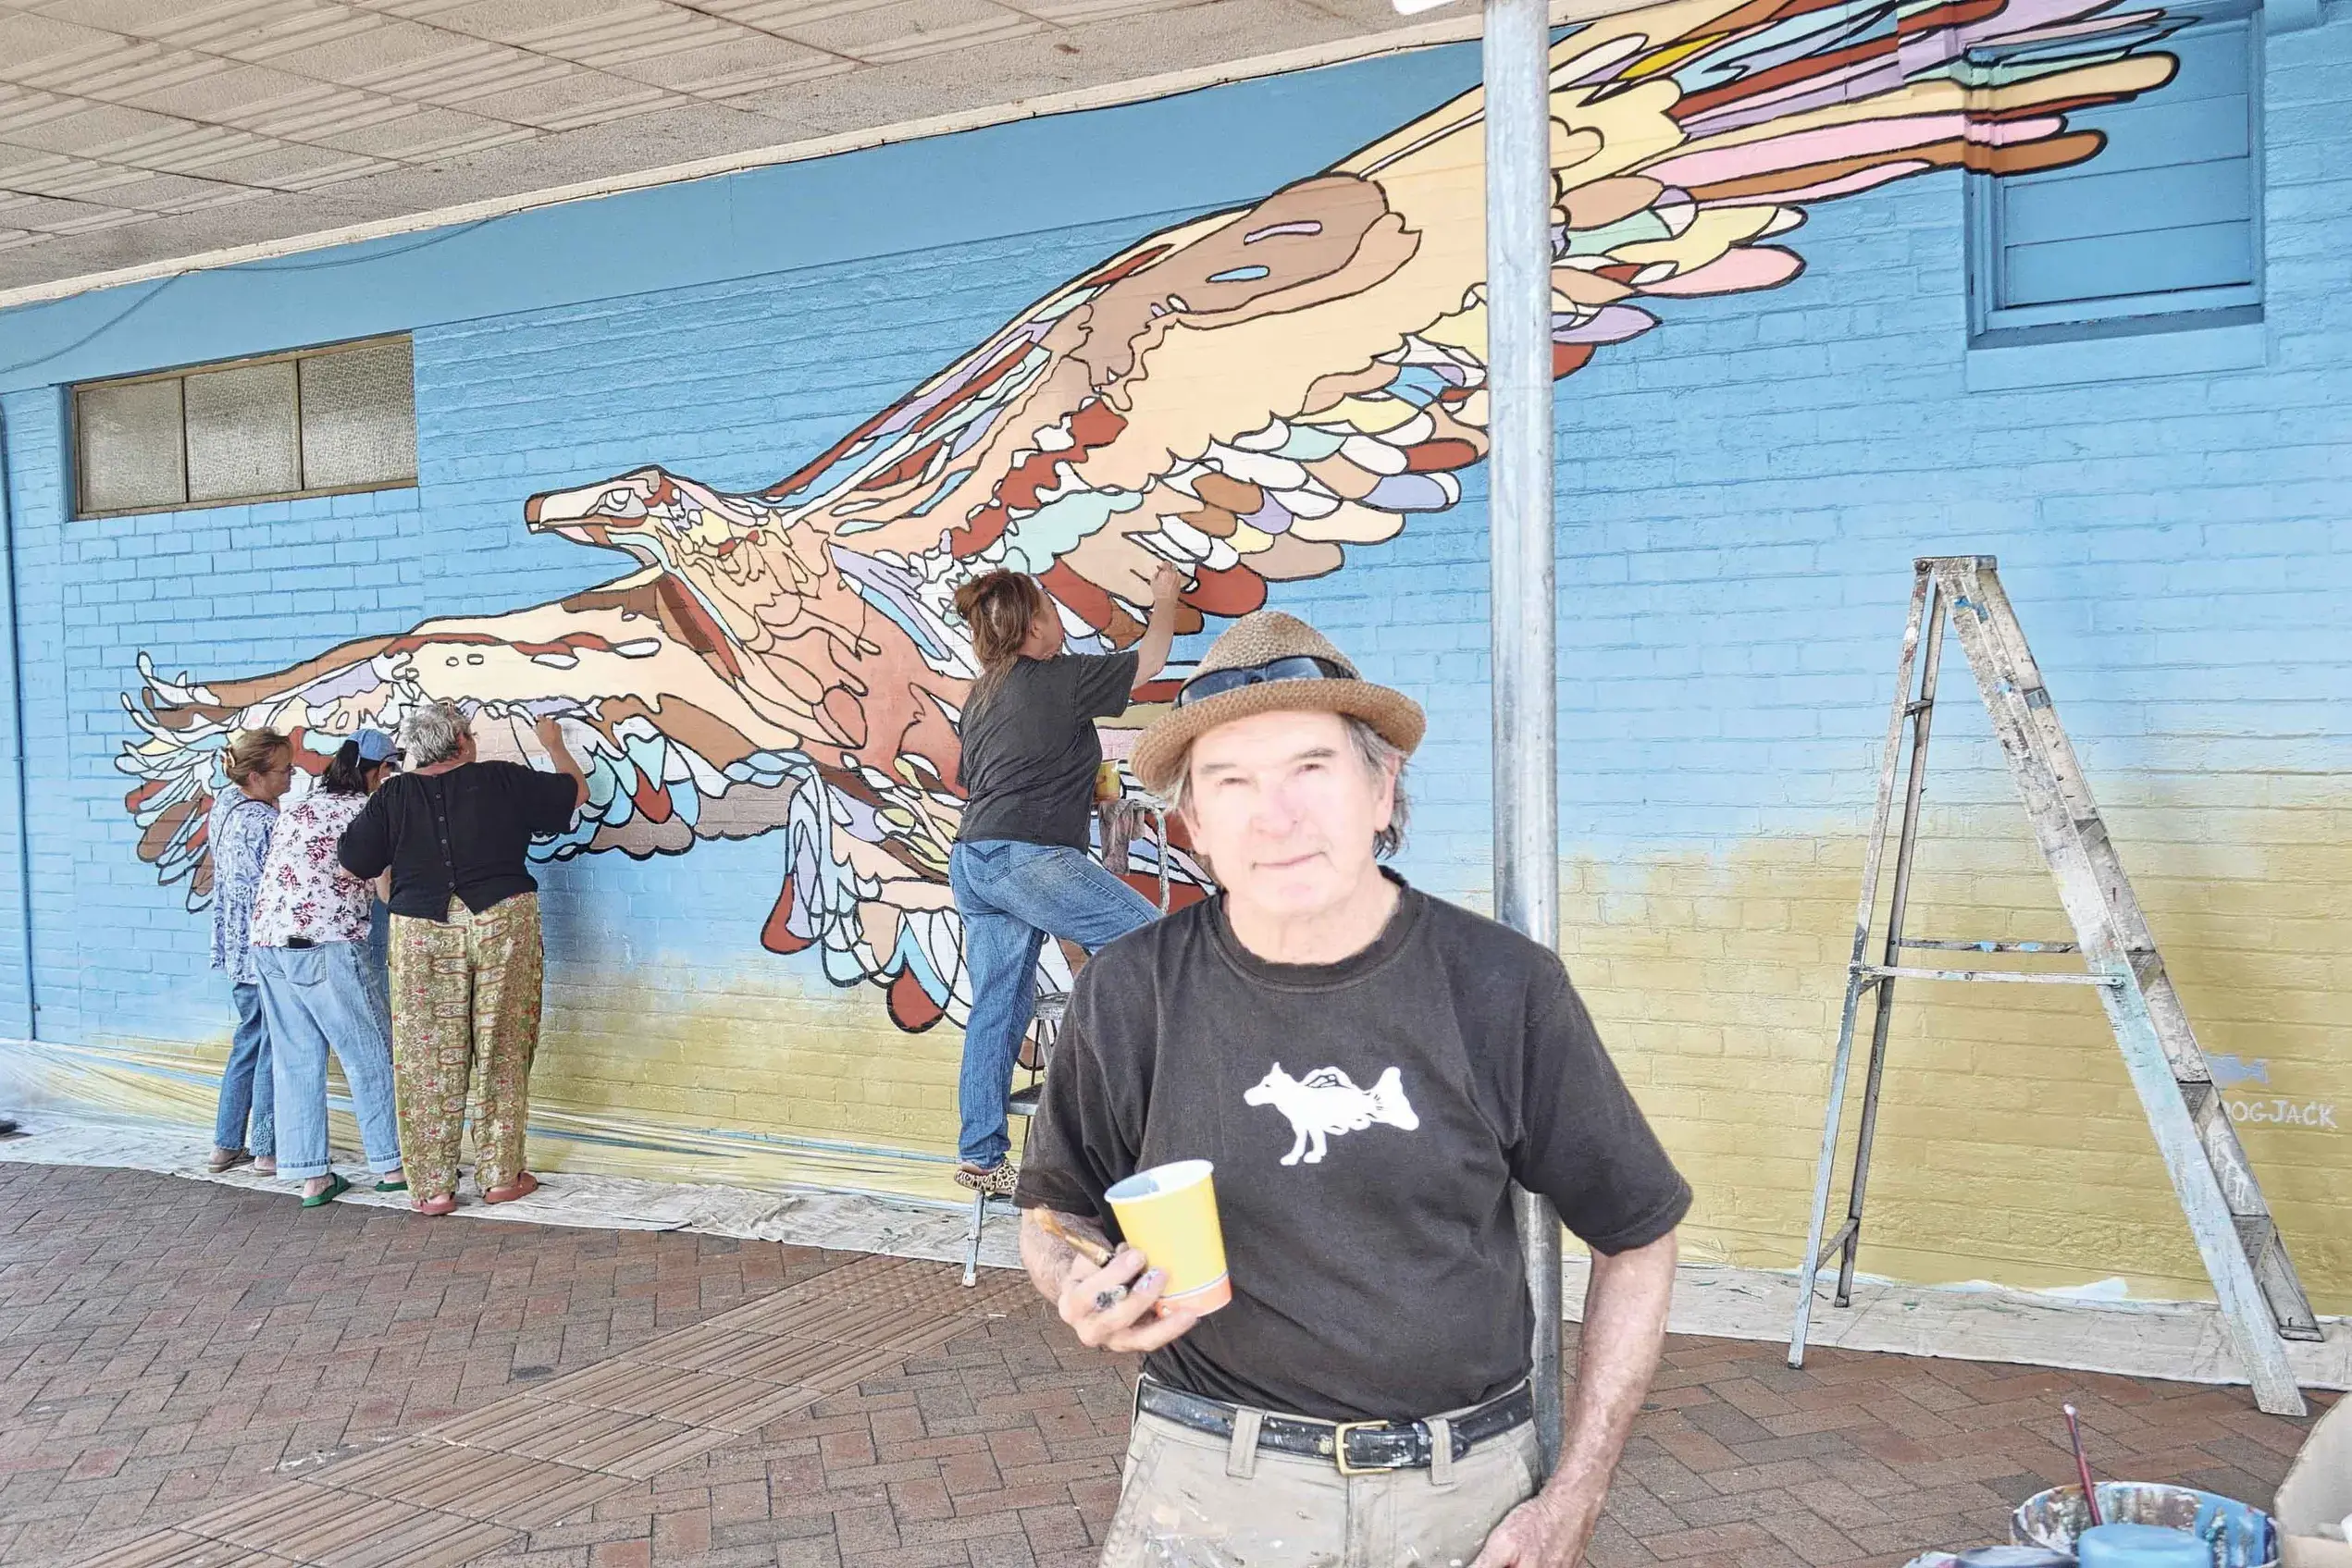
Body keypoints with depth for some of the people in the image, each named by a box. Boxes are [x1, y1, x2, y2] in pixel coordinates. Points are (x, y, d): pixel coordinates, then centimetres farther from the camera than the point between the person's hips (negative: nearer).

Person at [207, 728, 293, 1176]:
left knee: (248, 1041, 18)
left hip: (236, 949, 9)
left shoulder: (224, 804, 7)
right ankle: (267, 1150, 10)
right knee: (274, 1047, 2)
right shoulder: (265, 824, -21)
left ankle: (226, 1144, 24)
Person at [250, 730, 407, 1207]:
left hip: (268, 944, 7)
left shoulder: (294, 811, 19)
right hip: (327, 947, -7)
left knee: (295, 1061, 9)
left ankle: (311, 1177, 12)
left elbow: (274, 878, 20)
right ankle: (391, 1164, 12)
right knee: (371, 1055, 5)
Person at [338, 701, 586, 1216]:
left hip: (421, 934, 1)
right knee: (501, 1054, 9)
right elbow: (576, 789, 14)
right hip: (503, 922, 0)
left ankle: (432, 1188, 11)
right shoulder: (503, 781, 0)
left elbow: (349, 866, 2)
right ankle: (501, 1177, 16)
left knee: (428, 1060, 7)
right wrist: (554, 745, 31)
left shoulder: (394, 796, 1)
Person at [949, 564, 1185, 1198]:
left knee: (998, 1008, 8)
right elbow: (1148, 661, 8)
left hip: (973, 859, 9)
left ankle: (980, 1156, 8)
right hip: (1027, 856, -9)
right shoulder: (1059, 679, -4)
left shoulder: (981, 695, 20)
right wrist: (1165, 599, 25)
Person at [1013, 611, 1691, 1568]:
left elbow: (1637, 1240, 1)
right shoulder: (1130, 995, -7)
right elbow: (1053, 1216, 8)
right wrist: (1087, 1294, -15)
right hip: (1211, 1488, 0)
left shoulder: (1502, 989, -9)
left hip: (1468, 1489, 0)